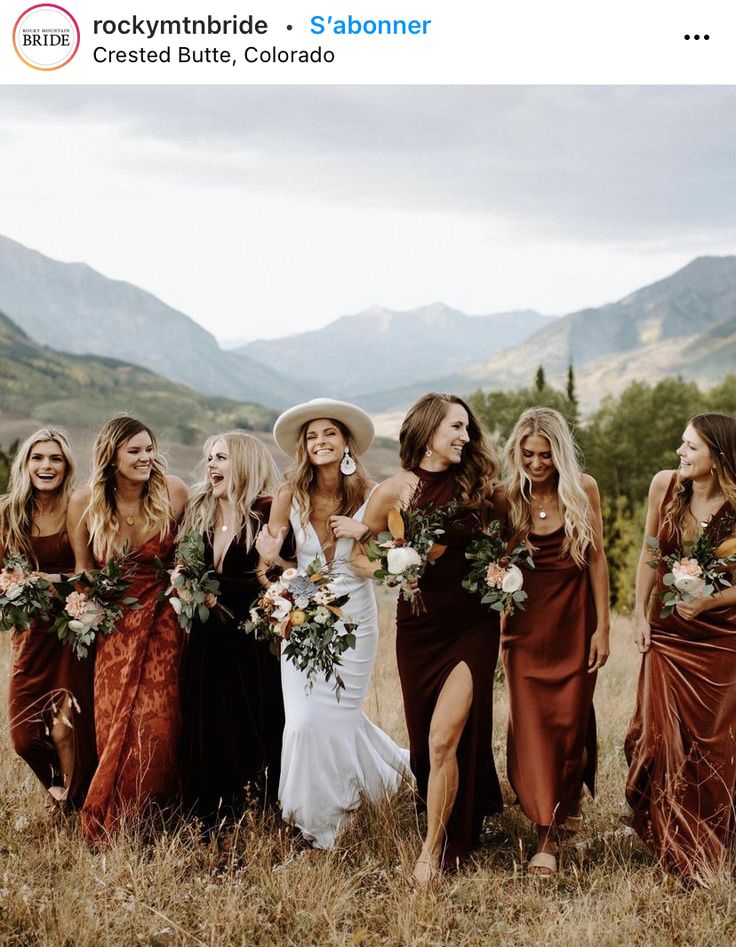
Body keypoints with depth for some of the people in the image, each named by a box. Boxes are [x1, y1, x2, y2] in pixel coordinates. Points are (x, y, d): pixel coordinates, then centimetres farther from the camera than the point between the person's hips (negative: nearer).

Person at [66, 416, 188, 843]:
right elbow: (83, 566, 5)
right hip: (114, 623, 1)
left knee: (157, 721, -4)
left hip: (163, 617, -1)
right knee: (114, 723, 4)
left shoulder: (173, 492, -12)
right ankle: (111, 827, 20)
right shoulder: (85, 502, -9)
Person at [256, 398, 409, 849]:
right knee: (306, 718, -6)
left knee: (339, 714, 3)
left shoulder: (369, 495, -8)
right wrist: (270, 554, -22)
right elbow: (270, 551, 2)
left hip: (354, 620, -1)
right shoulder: (290, 495, -7)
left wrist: (364, 534, -22)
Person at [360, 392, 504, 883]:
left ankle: (434, 852, 2)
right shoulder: (395, 490, -4)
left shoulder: (478, 485, -1)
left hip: (473, 627, -1)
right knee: (428, 740, 12)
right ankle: (459, 819, 37)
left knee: (444, 740, -11)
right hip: (418, 628, 1)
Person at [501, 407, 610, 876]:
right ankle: (547, 837, 7)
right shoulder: (509, 497, -3)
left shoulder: (583, 490, -5)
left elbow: (597, 559, -3)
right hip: (526, 621, 1)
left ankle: (571, 798, 29)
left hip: (575, 618, 0)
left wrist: (602, 627, -5)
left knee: (571, 719, 6)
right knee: (531, 723, -3)